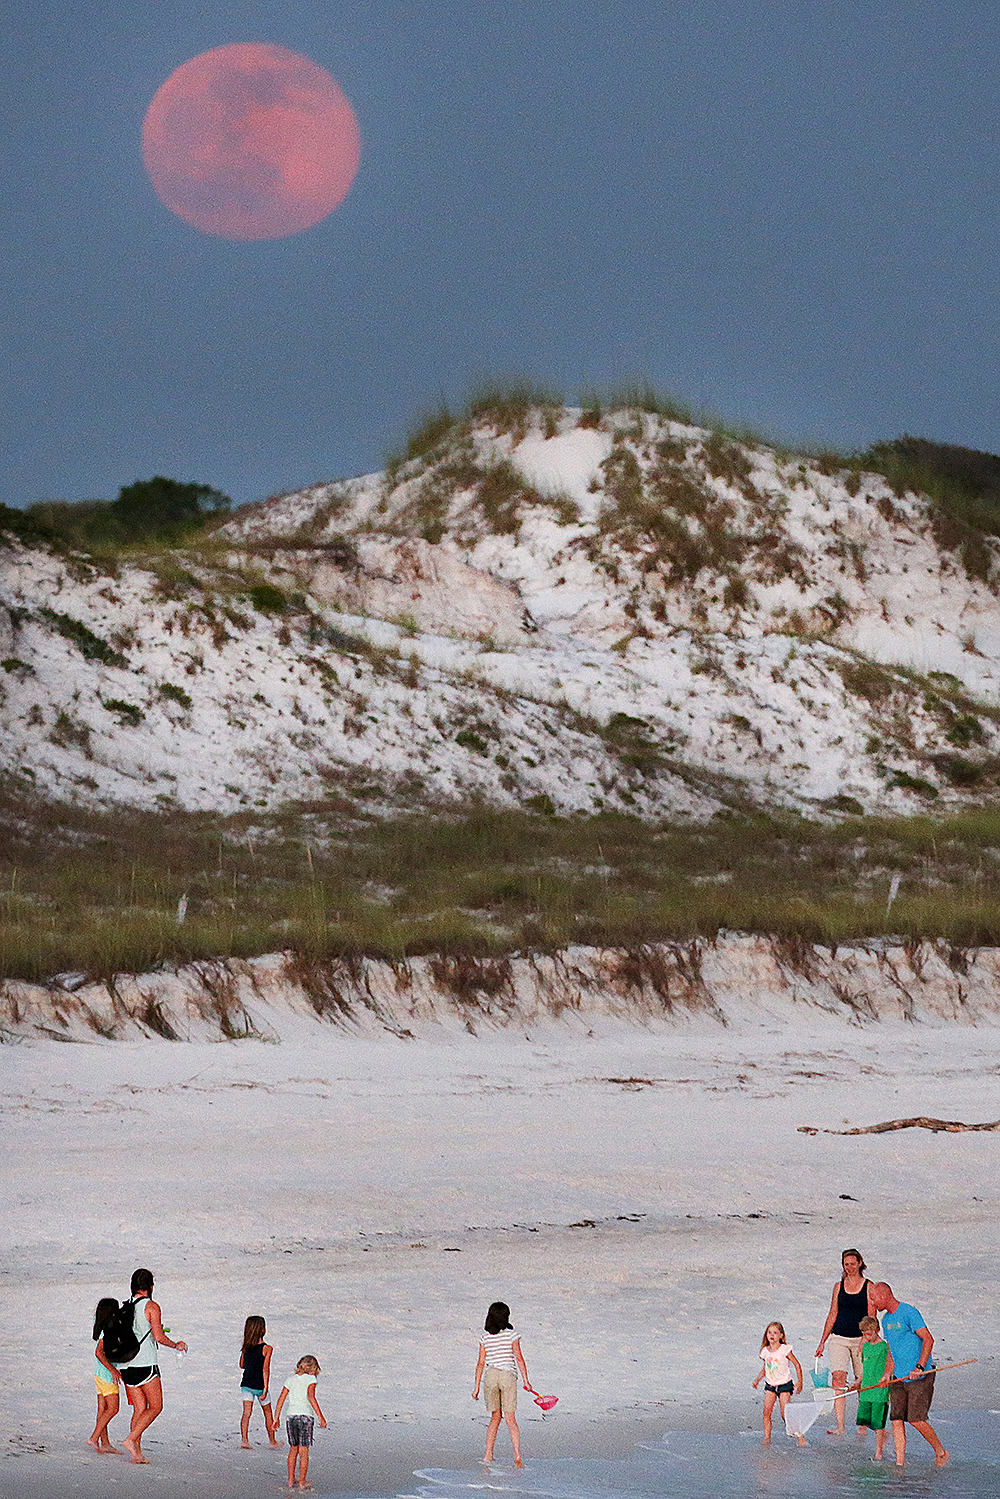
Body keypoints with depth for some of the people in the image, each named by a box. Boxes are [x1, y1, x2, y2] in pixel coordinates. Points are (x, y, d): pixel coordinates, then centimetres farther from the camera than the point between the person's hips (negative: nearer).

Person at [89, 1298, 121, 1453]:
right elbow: (99, 1353, -24)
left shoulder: (102, 1329, 12)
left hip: (99, 1373, 9)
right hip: (107, 1374, -9)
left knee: (103, 1409, 8)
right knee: (113, 1408, -7)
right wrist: (112, 1370, -24)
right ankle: (94, 1438, -9)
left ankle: (105, 1444, 10)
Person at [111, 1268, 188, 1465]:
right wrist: (177, 1345, 1)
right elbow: (159, 1337, -14)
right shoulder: (151, 1307, -7)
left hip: (126, 1366, 6)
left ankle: (137, 1452, 4)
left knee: (139, 1408, 9)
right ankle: (131, 1439, -13)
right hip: (145, 1365, -6)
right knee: (155, 1406, 2)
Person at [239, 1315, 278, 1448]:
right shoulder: (267, 1348, -12)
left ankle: (244, 1440, -10)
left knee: (247, 1412, 3)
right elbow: (265, 1369, -18)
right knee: (268, 1413, 13)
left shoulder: (245, 1347, 2)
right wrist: (265, 1389, -19)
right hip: (259, 1385, -3)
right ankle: (272, 1441, 22)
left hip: (246, 1384, 3)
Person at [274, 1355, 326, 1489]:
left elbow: (281, 1398, 9)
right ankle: (302, 1482, 4)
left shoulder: (291, 1378, 11)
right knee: (304, 1452, 3)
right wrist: (321, 1416, -18)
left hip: (291, 1417, 4)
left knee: (293, 1449, 16)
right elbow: (311, 1396, -17)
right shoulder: (310, 1379, -3)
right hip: (305, 1417, -4)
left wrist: (276, 1418, 15)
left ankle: (291, 1481, 19)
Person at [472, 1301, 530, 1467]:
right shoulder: (511, 1335, -2)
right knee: (510, 1419, -3)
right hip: (508, 1376, -3)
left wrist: (476, 1387, 9)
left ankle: (488, 1455, 16)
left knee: (495, 1416, 17)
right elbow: (519, 1358, -5)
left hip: (490, 1376, 3)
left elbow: (481, 1363, 6)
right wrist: (526, 1381, -1)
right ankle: (517, 1458, -12)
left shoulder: (485, 1337, 6)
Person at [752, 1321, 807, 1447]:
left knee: (785, 1414, -11)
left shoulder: (785, 1349, -10)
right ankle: (767, 1438, -3)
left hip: (784, 1384, -5)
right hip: (770, 1385, 5)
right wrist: (757, 1380, 7)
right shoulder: (765, 1351, 5)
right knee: (766, 1411, -9)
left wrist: (799, 1382, -7)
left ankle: (800, 1436, 1)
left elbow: (797, 1365, -3)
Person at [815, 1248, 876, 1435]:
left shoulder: (868, 1287, 0)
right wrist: (822, 1342, 11)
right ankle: (839, 1426, -18)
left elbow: (871, 1317, -5)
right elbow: (832, 1315, 14)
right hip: (839, 1338, 2)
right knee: (838, 1377, -13)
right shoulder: (839, 1286, 10)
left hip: (860, 1339, -2)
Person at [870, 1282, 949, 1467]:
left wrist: (920, 1366, -28)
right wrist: (887, 1374, 8)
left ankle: (940, 1453, 7)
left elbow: (928, 1340, -18)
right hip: (899, 1379, 8)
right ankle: (900, 1462, 1)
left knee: (916, 1419, -12)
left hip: (919, 1378, -8)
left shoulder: (908, 1312, -11)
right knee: (896, 1419, -2)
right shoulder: (886, 1319, 15)